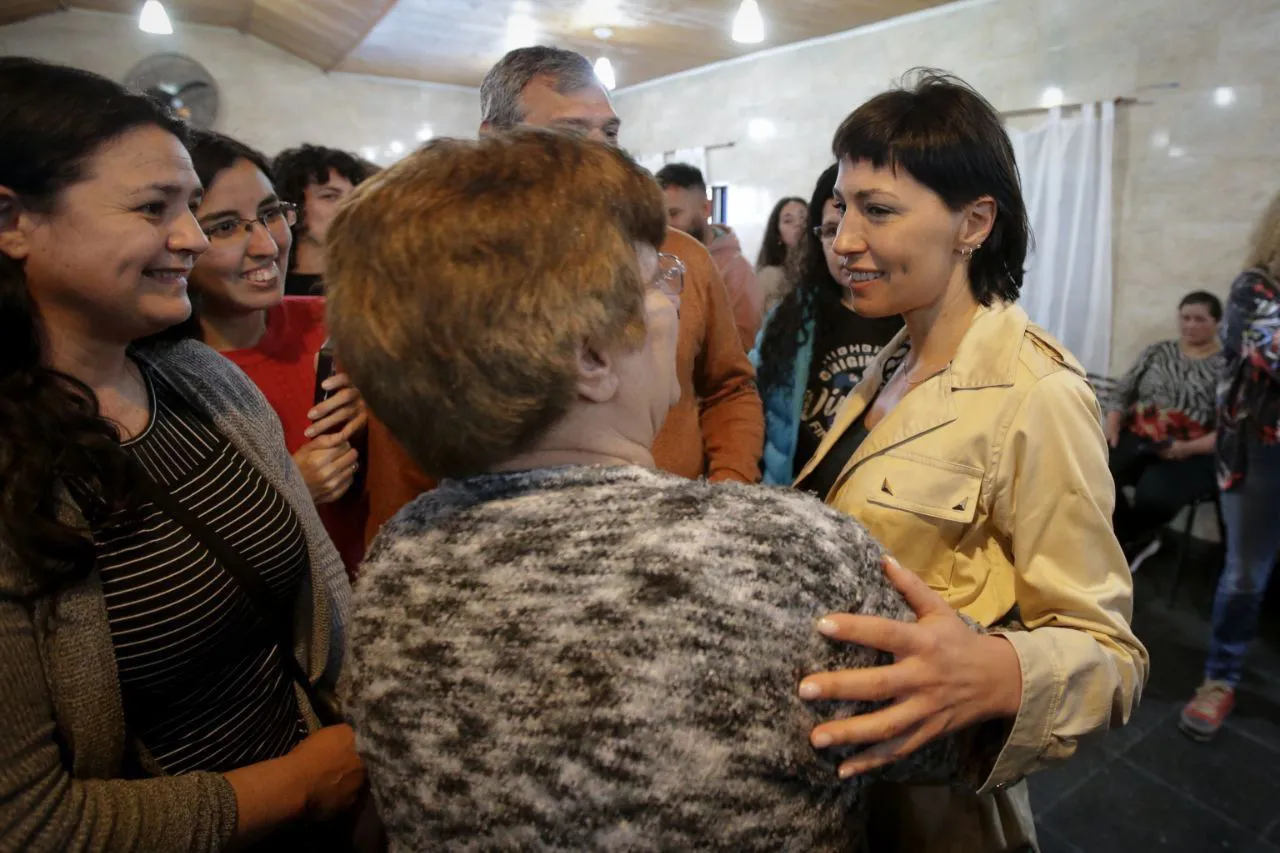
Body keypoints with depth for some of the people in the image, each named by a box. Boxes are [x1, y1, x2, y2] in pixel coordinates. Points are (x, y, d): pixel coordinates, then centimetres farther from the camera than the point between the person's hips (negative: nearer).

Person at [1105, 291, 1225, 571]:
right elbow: (1121, 396, 13)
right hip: (1137, 437, 4)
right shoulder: (1157, 352, 15)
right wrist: (1111, 433, -4)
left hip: (1192, 453, -4)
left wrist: (1187, 449, -22)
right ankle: (1138, 539, 0)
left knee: (1153, 494, -35)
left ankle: (1127, 538, 3)